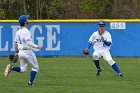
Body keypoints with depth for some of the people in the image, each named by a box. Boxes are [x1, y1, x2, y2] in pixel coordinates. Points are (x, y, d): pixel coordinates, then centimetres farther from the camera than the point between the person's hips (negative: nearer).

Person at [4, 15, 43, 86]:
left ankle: (11, 68, -8)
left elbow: (15, 43, 16)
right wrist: (37, 46, -23)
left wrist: (16, 52, 26)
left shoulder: (18, 32, 9)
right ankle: (30, 82, 4)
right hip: (28, 52, -7)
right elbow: (28, 43, -25)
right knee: (35, 67, 10)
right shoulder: (26, 31, -17)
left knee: (22, 69, 16)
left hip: (20, 52, 7)